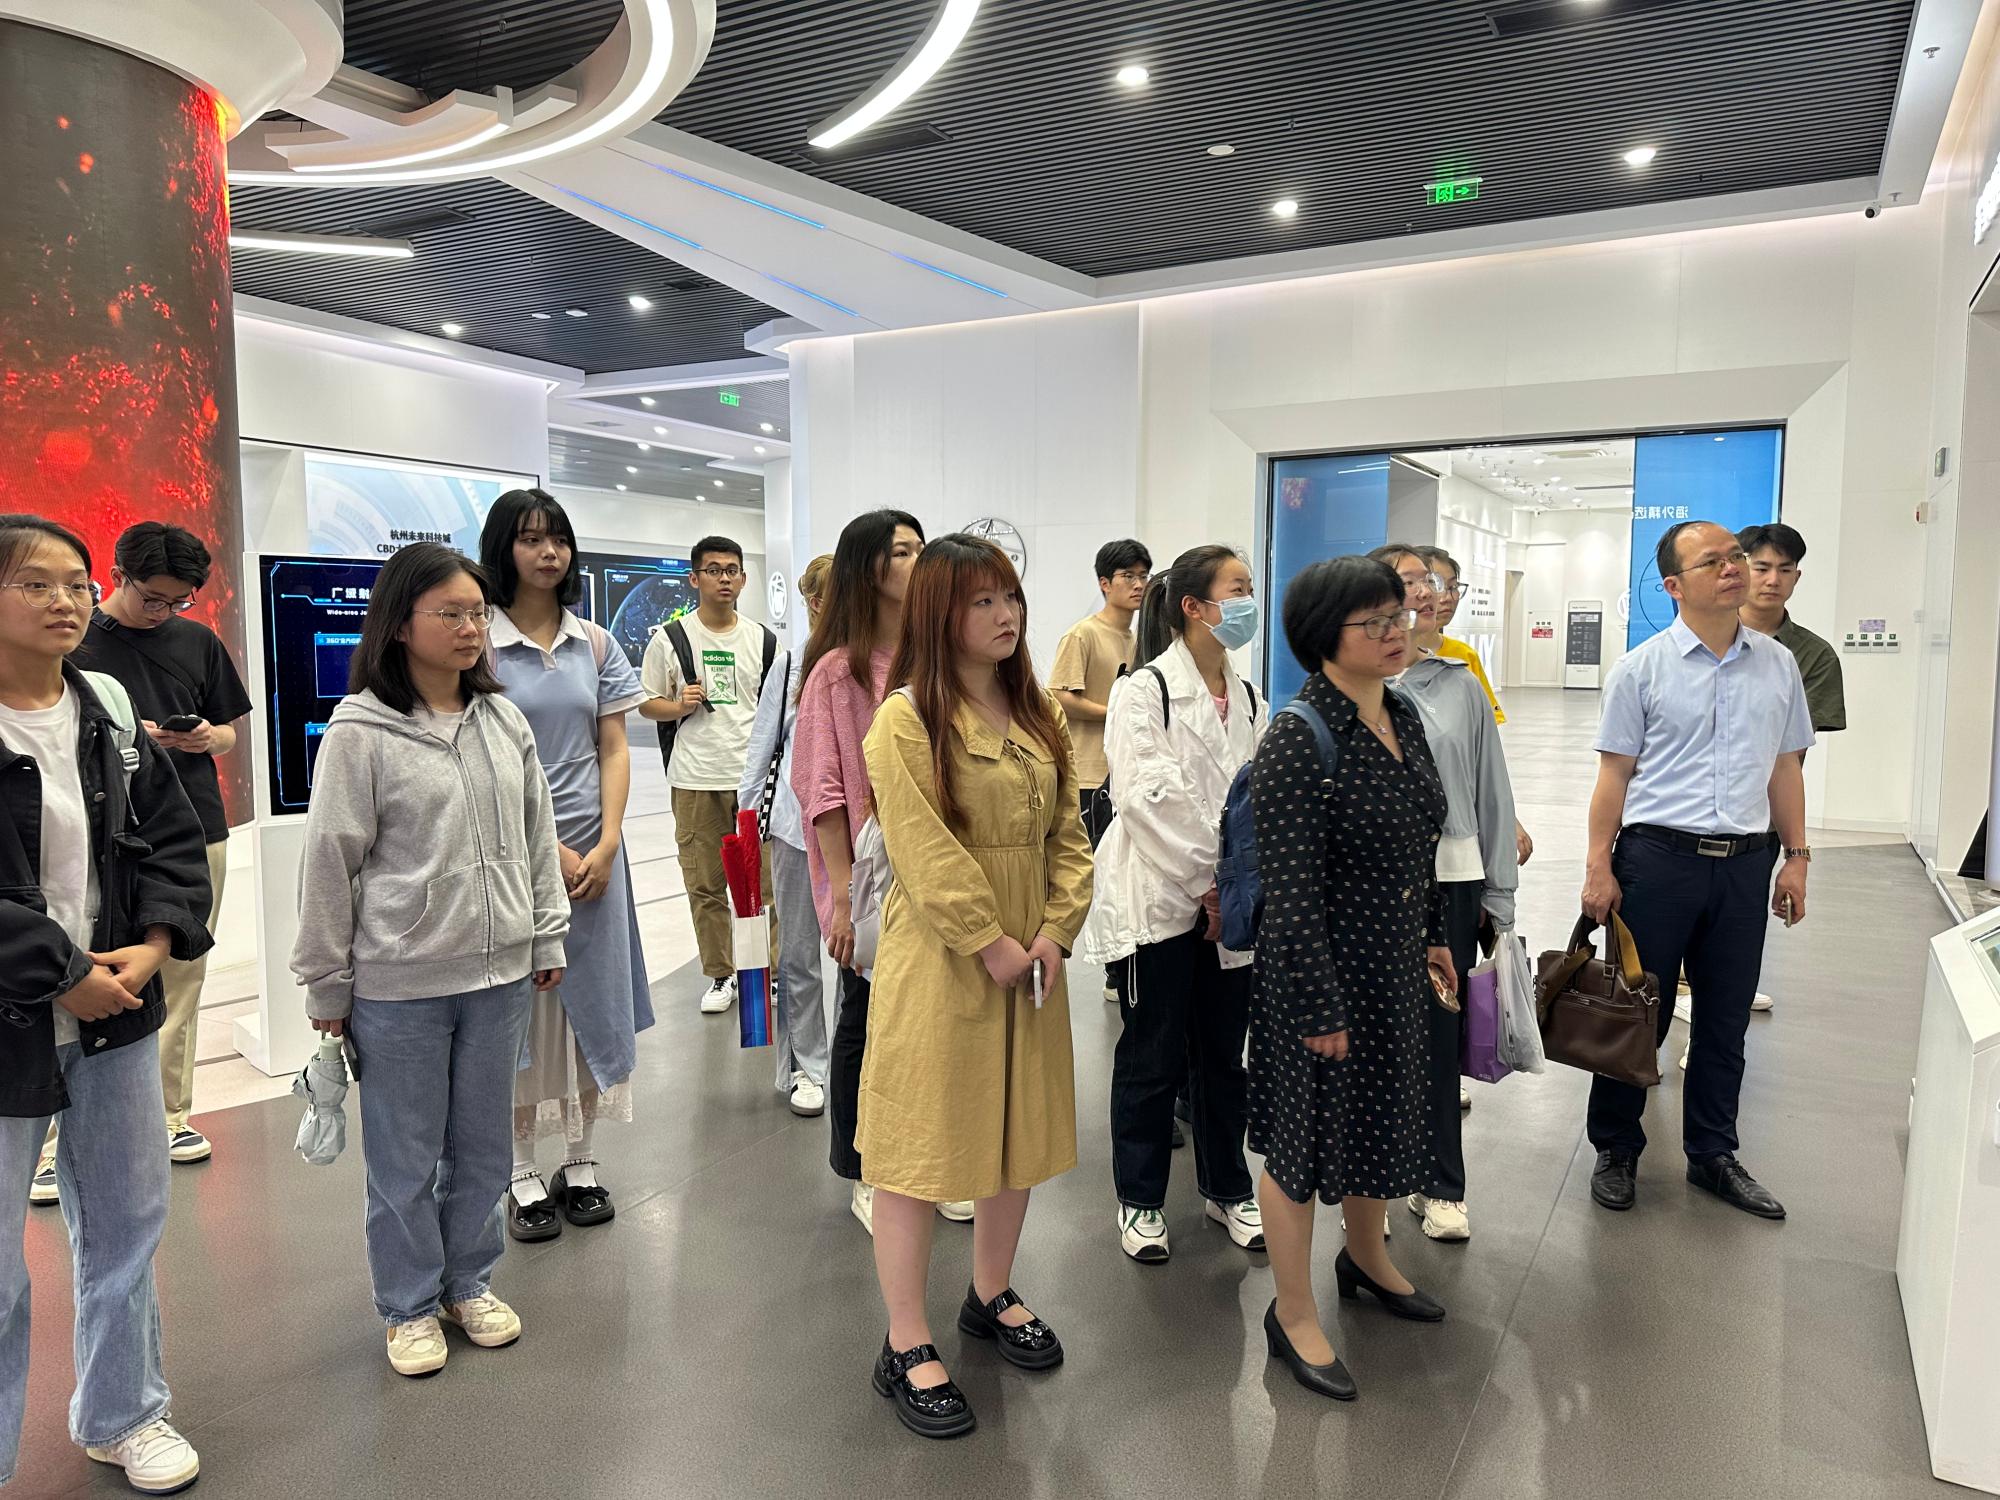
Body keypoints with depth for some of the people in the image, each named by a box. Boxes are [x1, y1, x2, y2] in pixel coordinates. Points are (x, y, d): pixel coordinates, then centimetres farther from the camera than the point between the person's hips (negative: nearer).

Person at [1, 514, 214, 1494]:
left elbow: (172, 839, 6)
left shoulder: (112, 713, 3)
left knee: (126, 1227, 18)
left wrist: (157, 942, -9)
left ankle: (121, 1415, 38)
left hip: (115, 1011, 6)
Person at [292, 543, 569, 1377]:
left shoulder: (504, 720, 3)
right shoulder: (360, 732, -11)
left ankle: (470, 1282, 35)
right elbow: (329, 864, -7)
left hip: (500, 972, 4)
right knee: (405, 1156, 10)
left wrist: (546, 936, 11)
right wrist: (326, 987, -3)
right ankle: (410, 1306, 29)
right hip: (398, 986, -4)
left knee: (484, 1144, 16)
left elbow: (537, 834, 10)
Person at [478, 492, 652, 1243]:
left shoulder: (596, 644, 7)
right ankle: (523, 1176, 18)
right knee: (518, 1008, 5)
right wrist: (545, 849, -12)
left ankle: (579, 1163, 23)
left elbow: (613, 750, 6)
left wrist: (605, 845, -6)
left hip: (593, 850, 4)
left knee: (591, 1001, 8)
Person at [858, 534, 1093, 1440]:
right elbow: (925, 856, -19)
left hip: (1029, 958, 7)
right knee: (919, 1141, 2)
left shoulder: (1036, 713, 9)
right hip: (939, 961, -7)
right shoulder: (906, 718, -13)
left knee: (1017, 1127, 18)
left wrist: (1055, 932, -6)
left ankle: (991, 1296, 39)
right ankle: (906, 1350, 17)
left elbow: (1067, 832, 6)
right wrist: (993, 946, -17)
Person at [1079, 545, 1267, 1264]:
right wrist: (1202, 883, -14)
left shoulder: (1247, 699, 10)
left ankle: (1227, 1187, 33)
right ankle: (1140, 1199, 23)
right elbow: (1148, 799, -18)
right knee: (1152, 1055, 6)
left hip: (1229, 902, 6)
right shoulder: (1144, 690, -10)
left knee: (1223, 1049, 15)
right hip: (1159, 900, -6)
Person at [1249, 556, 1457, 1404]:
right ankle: (1293, 1316, 27)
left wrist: (1433, 938, 17)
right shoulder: (1298, 741, -22)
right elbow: (1292, 893, -23)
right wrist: (1321, 1010, -21)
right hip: (1320, 974, -8)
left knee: (1382, 1114, 24)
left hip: (1396, 968, 8)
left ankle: (1367, 1258, 49)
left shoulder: (1403, 718, 3)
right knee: (1305, 1135, 8)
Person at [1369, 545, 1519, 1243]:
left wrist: (1498, 893, 9)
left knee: (1441, 1029, 8)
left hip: (1451, 878, 2)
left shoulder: (1461, 685, 8)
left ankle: (1440, 1186, 23)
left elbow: (1491, 792, 10)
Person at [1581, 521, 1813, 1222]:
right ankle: (1616, 1150, 22)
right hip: (1657, 857, -3)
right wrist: (1598, 869, -8)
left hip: (1745, 863, 4)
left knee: (1725, 1020, 13)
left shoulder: (1778, 664, 8)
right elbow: (1614, 774, -4)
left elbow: (1785, 768, 14)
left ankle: (1712, 1154, 30)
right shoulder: (1641, 669, -4)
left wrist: (1796, 857, 10)